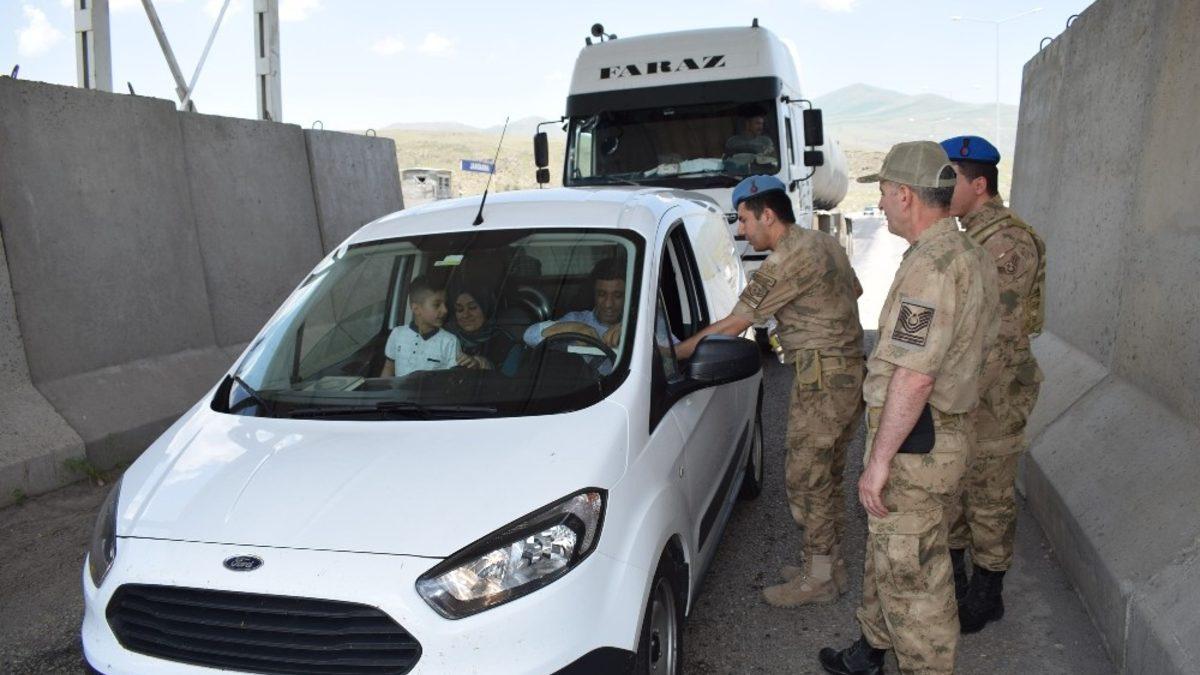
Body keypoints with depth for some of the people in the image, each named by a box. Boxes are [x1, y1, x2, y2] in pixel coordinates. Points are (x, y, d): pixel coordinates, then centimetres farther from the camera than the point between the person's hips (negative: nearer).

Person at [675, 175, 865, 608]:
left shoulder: (785, 261, -18)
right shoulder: (823, 242, 11)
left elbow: (731, 327, -16)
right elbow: (855, 289, 27)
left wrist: (674, 353, -8)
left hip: (822, 378, -10)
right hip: (850, 369, 10)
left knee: (805, 478, 1)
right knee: (827, 477, 18)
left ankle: (818, 579, 13)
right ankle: (829, 564, 29)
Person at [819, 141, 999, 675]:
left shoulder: (931, 265, -23)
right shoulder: (973, 256, 11)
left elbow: (914, 375, -28)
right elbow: (982, 343, 19)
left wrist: (879, 459, -23)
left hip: (913, 442, -11)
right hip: (950, 428, 11)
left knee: (911, 574, 3)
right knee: (885, 552, 24)